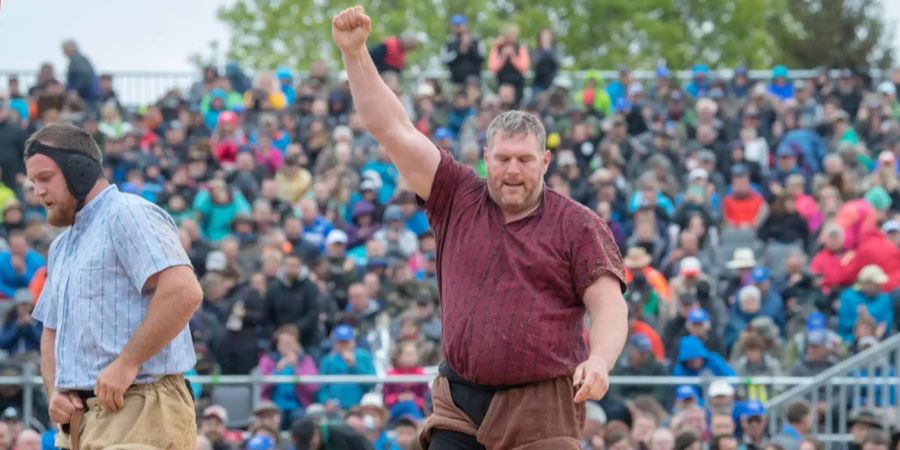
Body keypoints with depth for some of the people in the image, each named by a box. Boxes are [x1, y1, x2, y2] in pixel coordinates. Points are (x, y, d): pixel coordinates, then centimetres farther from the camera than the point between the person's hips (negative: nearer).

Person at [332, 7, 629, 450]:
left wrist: (599, 361, -22)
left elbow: (609, 306, -2)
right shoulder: (458, 200, 11)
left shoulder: (579, 226, 4)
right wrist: (354, 53, 1)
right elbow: (393, 129, 8)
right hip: (459, 408, 3)